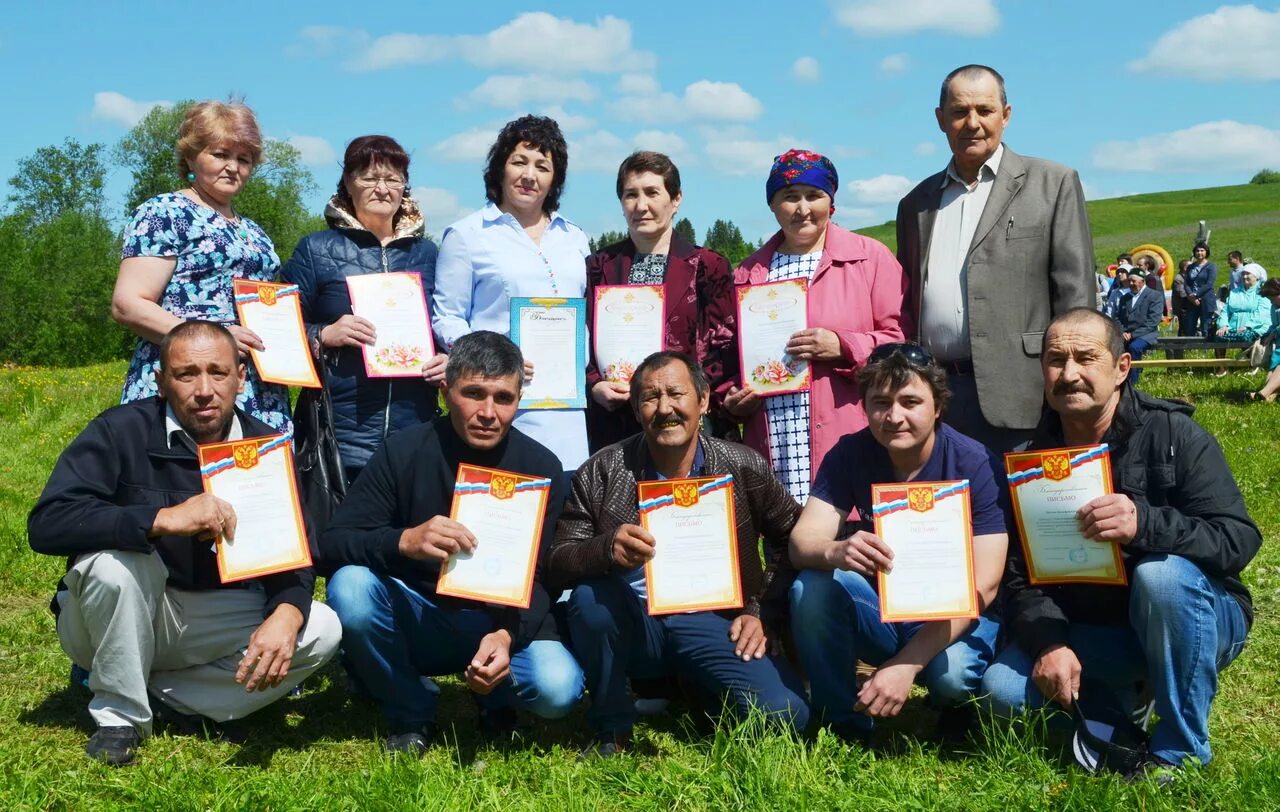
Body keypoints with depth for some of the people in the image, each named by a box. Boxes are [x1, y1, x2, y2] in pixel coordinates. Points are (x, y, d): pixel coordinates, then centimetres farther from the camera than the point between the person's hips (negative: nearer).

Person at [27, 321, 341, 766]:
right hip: (111, 626, -3)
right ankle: (119, 714, -13)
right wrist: (163, 519, -40)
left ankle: (161, 695, -10)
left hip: (212, 619, 3)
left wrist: (286, 615, -32)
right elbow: (46, 524, -28)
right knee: (117, 555, -34)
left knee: (321, 631, -18)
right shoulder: (123, 430, -16)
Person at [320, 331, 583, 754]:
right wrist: (405, 541, -36)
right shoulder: (406, 450, -10)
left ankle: (497, 699, 11)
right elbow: (331, 544, -15)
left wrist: (508, 634, -31)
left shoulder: (540, 467, -7)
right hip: (413, 620, 0)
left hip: (503, 622, 0)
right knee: (350, 585, -30)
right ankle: (411, 714, -4)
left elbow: (538, 578, -9)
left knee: (559, 687, -29)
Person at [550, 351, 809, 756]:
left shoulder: (745, 469, -1)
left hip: (712, 621, 0)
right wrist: (607, 549, -30)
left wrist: (765, 613, 0)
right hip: (633, 623, 0)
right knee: (590, 597, -33)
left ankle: (692, 694, 11)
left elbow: (793, 540, 10)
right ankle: (612, 728, -8)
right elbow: (559, 562, -8)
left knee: (785, 714, -22)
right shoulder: (601, 473, -3)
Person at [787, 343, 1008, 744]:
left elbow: (982, 586, -25)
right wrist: (835, 552, -45)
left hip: (954, 619, -2)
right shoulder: (850, 454, -9)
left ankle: (955, 711, 4)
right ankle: (843, 725, -8)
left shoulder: (976, 466, -19)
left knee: (951, 672, -35)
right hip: (877, 614, 3)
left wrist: (907, 663, -36)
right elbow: (802, 542, -18)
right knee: (814, 585, -25)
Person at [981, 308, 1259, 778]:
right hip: (1090, 632, 4)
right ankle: (1126, 704, 10)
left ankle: (1181, 752, -17)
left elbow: (1239, 539, -25)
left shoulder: (1174, 435, -15)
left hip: (1192, 620, -3)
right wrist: (1049, 643, -23)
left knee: (1160, 573, -35)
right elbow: (1020, 575, -4)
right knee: (1003, 688, -18)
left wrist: (1145, 523, -43)